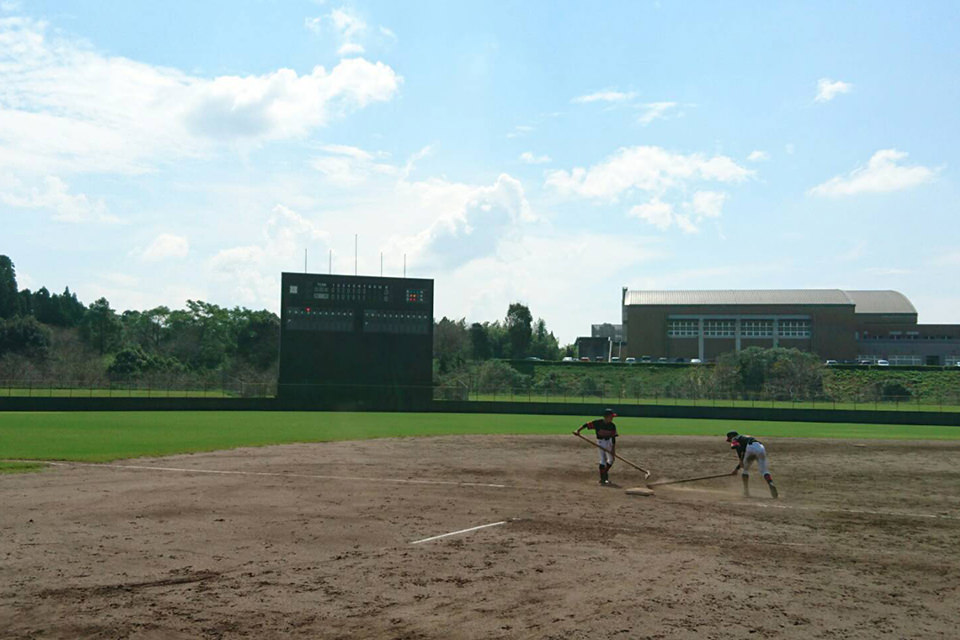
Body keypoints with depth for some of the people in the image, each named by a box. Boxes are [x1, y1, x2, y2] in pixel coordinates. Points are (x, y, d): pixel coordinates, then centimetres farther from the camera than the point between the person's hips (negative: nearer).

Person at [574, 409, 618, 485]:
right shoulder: (598, 423, -21)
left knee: (611, 459, 12)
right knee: (603, 459, -10)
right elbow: (586, 425, -18)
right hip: (601, 442, -5)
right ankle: (602, 478, -3)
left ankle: (605, 474, 33)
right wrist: (578, 431, -28)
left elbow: (613, 438, -8)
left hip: (609, 442, 5)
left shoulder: (612, 426, -10)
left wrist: (613, 449, -12)